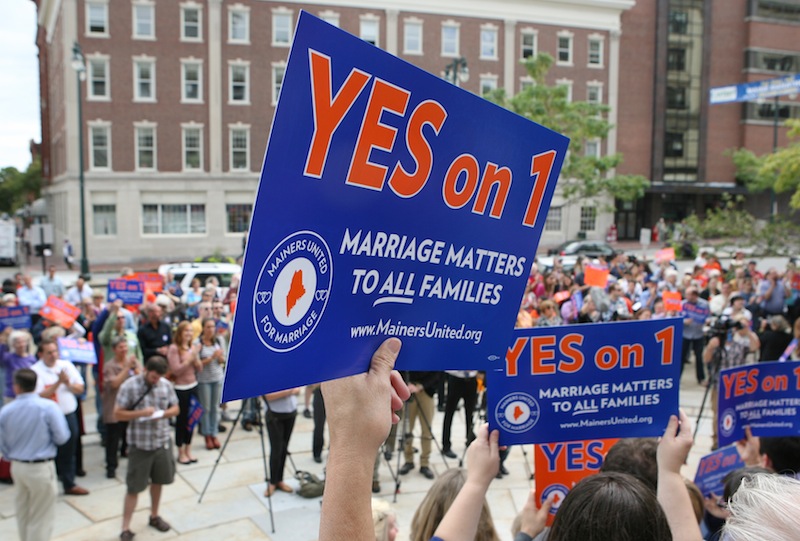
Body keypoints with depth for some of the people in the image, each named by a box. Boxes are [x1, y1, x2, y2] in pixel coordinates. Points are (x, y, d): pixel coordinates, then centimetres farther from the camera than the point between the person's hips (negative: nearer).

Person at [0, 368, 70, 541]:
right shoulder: (48, 406, -17)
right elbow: (62, 437, -15)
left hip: (18, 467, 5)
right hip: (41, 468, -5)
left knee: (23, 513, 22)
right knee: (41, 518, 6)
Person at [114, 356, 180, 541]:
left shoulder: (166, 385, -2)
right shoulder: (129, 386, -14)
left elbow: (175, 408, 8)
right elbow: (118, 414, -11)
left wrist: (163, 413, -14)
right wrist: (141, 413, -24)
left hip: (162, 441, 4)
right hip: (139, 444, -4)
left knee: (158, 481, 18)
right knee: (134, 488, 1)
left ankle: (154, 516, 37)